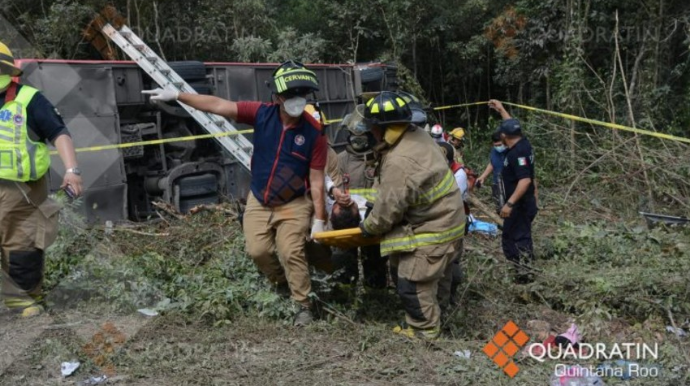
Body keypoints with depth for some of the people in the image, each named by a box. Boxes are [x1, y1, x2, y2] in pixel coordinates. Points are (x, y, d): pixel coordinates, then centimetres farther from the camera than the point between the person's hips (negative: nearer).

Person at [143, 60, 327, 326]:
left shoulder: (314, 132, -17)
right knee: (257, 251, 2)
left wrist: (319, 219, -11)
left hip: (294, 205, -3)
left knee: (292, 253, -9)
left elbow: (317, 181, -13)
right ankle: (283, 284, 32)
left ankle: (304, 306, 10)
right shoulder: (262, 114, -11)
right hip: (258, 202, 4)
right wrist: (177, 95, -16)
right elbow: (217, 106, -12)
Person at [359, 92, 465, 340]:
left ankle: (424, 329, 17)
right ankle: (420, 321, 33)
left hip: (433, 229, -10)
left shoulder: (399, 162, -30)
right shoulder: (417, 136, 1)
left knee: (413, 283, 0)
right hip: (443, 217, 10)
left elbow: (389, 207, -20)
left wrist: (368, 227, -3)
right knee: (422, 280, 20)